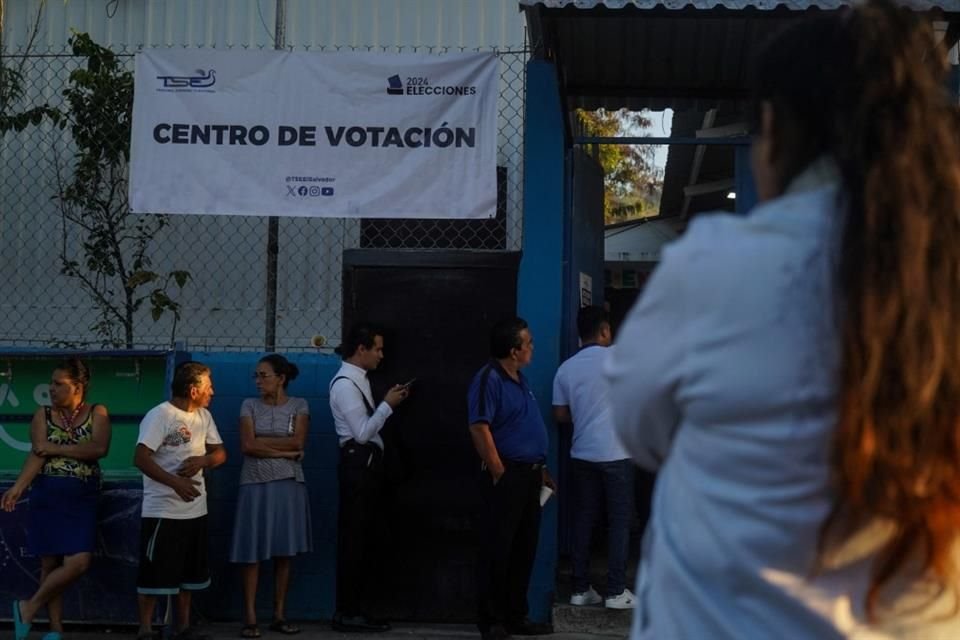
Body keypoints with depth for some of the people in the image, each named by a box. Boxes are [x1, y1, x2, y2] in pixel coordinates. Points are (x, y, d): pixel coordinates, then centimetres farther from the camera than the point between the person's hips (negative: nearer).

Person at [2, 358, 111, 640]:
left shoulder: (97, 413, 1)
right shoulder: (42, 415, 3)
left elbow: (99, 448, -15)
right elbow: (37, 455, -9)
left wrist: (56, 448, -12)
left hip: (82, 500, 0)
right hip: (47, 498, 1)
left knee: (79, 562, -12)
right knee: (50, 563, 3)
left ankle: (29, 607, 6)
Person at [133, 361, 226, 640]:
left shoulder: (204, 416, 9)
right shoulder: (160, 415, -15)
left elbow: (220, 453, 11)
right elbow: (141, 459, -22)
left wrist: (201, 461, -11)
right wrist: (175, 483, -29)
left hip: (195, 510, 8)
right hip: (162, 511, -8)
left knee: (188, 574, 15)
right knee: (154, 573, -2)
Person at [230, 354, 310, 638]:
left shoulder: (299, 406, 5)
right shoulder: (249, 406, 5)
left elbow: (297, 442, -9)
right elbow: (247, 446, -7)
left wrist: (262, 441, -8)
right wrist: (285, 452, -10)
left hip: (288, 485, 0)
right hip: (255, 485, 0)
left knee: (284, 552, 3)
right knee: (252, 552, -4)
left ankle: (279, 615, 9)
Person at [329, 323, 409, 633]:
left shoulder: (359, 380, 16)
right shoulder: (345, 384, -15)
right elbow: (362, 432, -20)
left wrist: (390, 402, 8)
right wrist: (388, 405, -14)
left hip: (368, 464, 10)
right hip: (357, 465, -10)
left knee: (366, 539, 12)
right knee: (353, 539, -5)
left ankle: (359, 609, 18)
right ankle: (346, 613, 1)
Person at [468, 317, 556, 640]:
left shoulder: (520, 379, 16)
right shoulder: (488, 379, -13)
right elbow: (479, 429, -20)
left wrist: (541, 468, 20)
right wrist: (499, 473, -18)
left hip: (529, 474, 9)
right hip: (507, 476, -9)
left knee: (524, 549, 13)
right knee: (497, 550, -2)